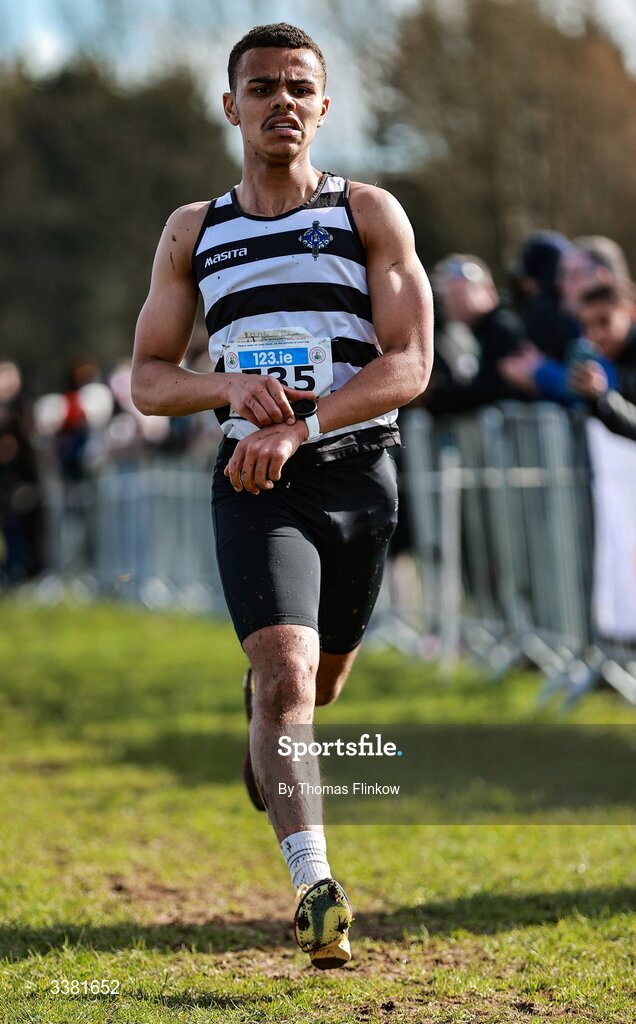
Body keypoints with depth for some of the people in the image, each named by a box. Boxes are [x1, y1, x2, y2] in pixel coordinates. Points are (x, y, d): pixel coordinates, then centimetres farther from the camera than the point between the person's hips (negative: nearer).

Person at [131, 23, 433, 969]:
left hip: (356, 473, 1)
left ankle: (266, 746, 52)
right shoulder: (193, 232, 9)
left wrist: (297, 428, -21)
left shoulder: (371, 214, 2)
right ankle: (314, 887, -26)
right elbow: (147, 378, 9)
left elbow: (409, 364, -7)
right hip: (254, 484, -1)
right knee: (285, 672, -20)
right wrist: (230, 387, -13)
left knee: (322, 681, 16)